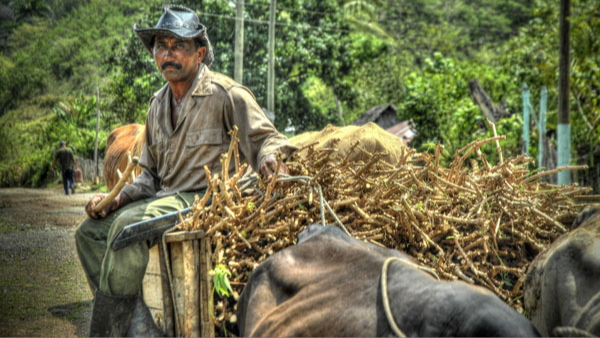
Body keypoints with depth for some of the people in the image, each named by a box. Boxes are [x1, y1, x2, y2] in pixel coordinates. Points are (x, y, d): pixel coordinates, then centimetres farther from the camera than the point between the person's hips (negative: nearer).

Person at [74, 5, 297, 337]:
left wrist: (271, 159, -31)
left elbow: (266, 137, -6)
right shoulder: (158, 104, 15)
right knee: (89, 231, -2)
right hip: (164, 198, 9)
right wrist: (117, 198, 3)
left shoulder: (225, 94, -8)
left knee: (128, 223, -30)